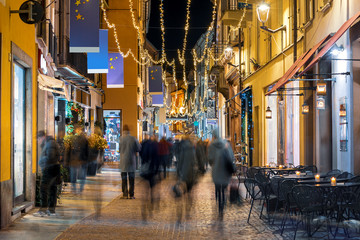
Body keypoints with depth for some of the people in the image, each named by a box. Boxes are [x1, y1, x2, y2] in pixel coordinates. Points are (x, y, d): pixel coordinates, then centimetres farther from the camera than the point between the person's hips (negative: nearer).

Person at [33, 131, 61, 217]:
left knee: (43, 188, -13)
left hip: (50, 168, -11)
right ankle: (51, 209, 15)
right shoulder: (46, 144, 20)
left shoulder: (50, 143, -13)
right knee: (52, 189, 11)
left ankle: (43, 210, -16)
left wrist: (41, 162, -6)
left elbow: (50, 157, -21)